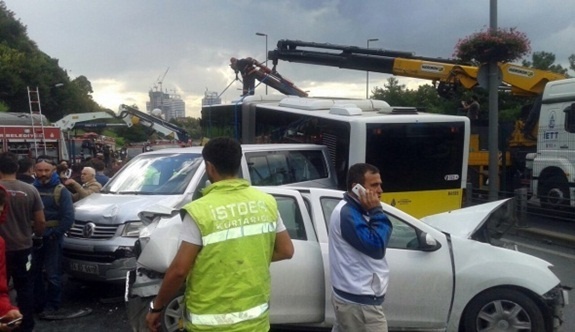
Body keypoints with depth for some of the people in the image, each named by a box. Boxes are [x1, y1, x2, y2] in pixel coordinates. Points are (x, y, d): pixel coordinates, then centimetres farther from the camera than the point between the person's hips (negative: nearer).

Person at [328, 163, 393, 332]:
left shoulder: (352, 210, 10)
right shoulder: (348, 214, -22)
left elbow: (370, 240, 13)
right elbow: (376, 247, -24)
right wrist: (376, 211, -19)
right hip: (359, 301, -10)